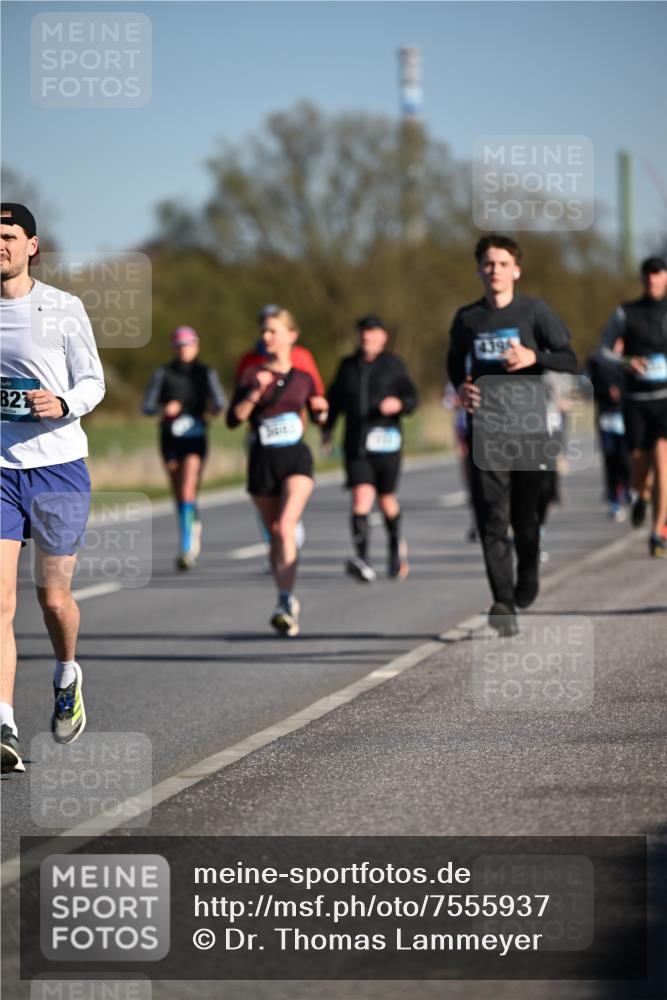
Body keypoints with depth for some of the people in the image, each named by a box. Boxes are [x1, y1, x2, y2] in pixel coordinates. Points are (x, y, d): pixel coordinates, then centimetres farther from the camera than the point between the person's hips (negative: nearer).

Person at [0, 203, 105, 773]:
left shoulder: (64, 308, -2)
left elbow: (93, 381, 1)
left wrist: (63, 403, -18)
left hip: (57, 467, -1)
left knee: (54, 598, 7)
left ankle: (67, 678, 40)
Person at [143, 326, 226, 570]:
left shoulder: (205, 373, 3)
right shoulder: (163, 373, 4)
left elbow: (219, 402, -6)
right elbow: (147, 406, -3)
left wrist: (214, 407, -25)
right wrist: (164, 408, -20)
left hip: (195, 436, -3)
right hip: (170, 437, 3)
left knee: (188, 492, -17)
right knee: (178, 493, 12)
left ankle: (186, 549, -18)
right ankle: (194, 525, 41)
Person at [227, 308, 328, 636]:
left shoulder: (303, 378, 8)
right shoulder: (251, 375, 3)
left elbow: (318, 418, 23)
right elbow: (233, 419, -5)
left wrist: (321, 409, 0)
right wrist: (255, 393, -17)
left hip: (296, 459, -1)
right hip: (263, 461, 1)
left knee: (286, 526, -22)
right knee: (276, 534, 9)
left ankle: (285, 602, -27)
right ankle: (289, 603, 24)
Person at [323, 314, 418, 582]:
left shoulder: (393, 365, 4)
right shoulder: (348, 365, 13)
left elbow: (411, 397, 0)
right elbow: (335, 397, 23)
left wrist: (399, 404, -22)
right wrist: (327, 427, 13)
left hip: (385, 441, -1)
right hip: (356, 443, 1)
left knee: (386, 498, 9)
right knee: (362, 496, -15)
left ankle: (396, 545, 39)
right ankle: (362, 559, -24)